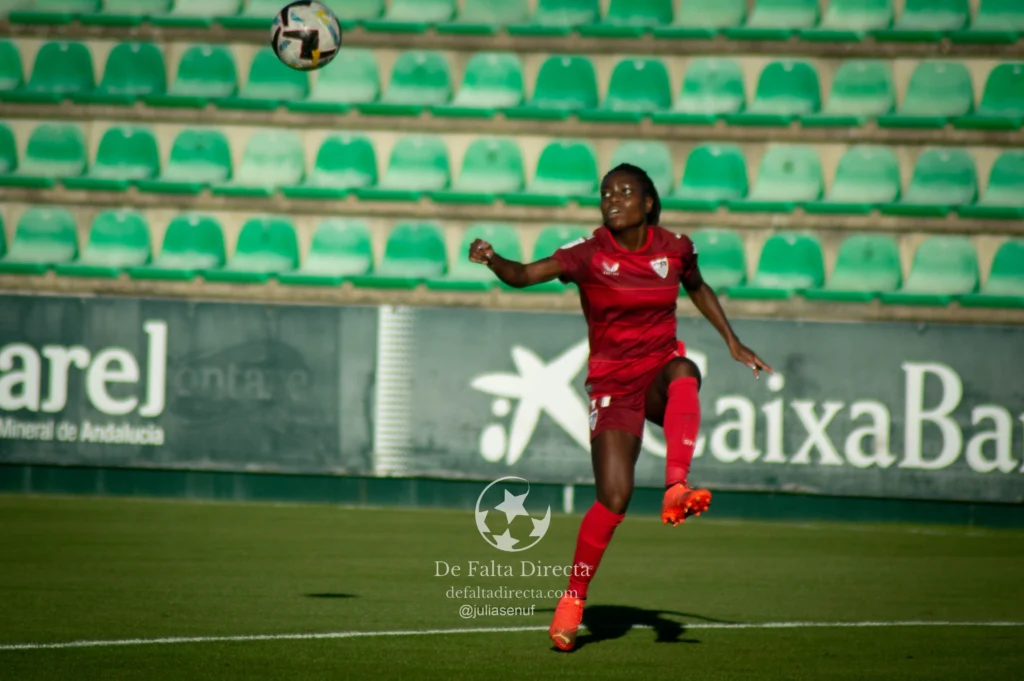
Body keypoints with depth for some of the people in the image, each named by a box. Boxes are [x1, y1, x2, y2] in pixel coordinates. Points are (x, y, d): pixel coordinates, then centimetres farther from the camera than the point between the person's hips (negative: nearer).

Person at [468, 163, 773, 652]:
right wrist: (493, 260, -39)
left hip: (660, 372, 2)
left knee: (684, 372, -37)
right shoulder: (590, 254, -8)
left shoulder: (674, 248, 0)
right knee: (614, 497, -15)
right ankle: (573, 599, 2)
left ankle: (676, 490, -43)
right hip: (612, 384, -2)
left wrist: (732, 342, 19)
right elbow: (524, 275, -19)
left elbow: (698, 289, 21)